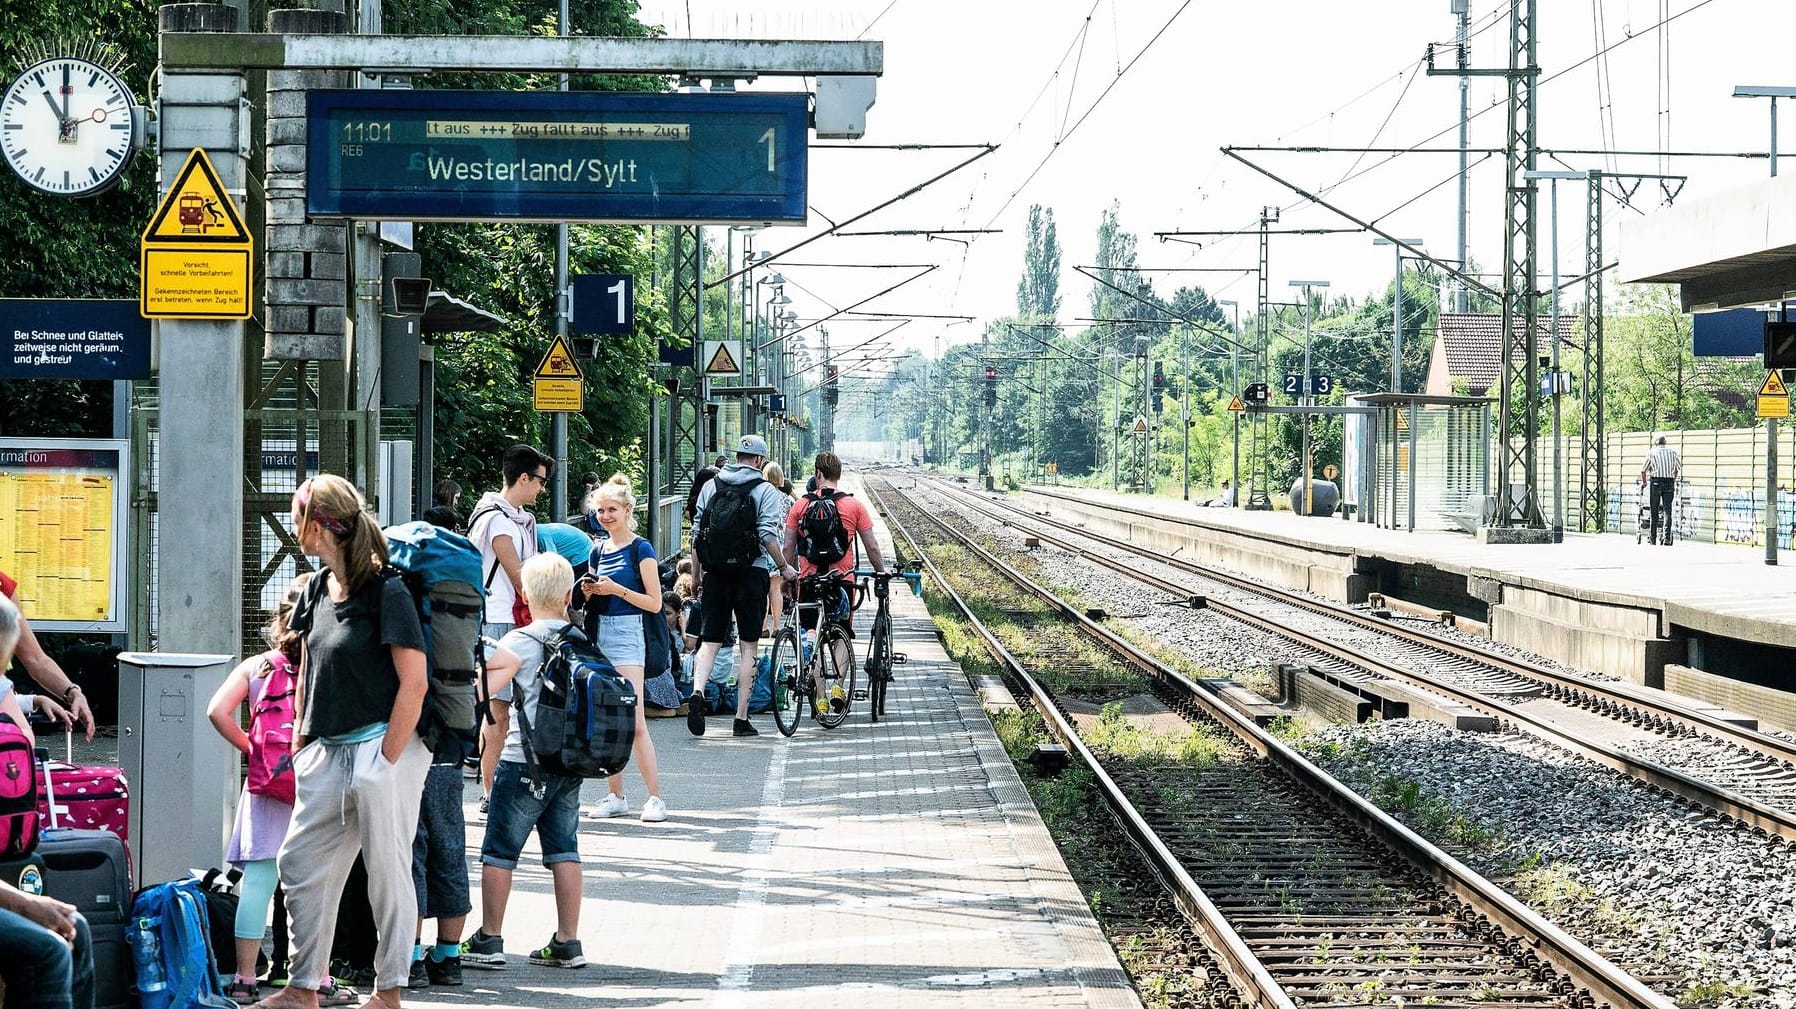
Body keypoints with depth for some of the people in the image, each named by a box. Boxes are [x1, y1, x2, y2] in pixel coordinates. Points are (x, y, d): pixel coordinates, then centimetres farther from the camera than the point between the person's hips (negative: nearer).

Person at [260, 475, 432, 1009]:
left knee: (388, 873, 1)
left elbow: (414, 683, -15)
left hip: (383, 747, -8)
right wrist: (300, 743, 13)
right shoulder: (317, 591, 11)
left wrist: (385, 761, -16)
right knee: (299, 864, 7)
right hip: (329, 751, 8)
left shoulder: (386, 593, -13)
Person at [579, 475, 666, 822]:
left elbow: (654, 603, -8)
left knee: (634, 722, -11)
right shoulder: (598, 550, 14)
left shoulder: (640, 549, -4)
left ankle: (655, 797, -9)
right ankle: (615, 796, 11)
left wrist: (617, 589, -16)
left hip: (627, 634, -7)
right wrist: (589, 593, 1)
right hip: (599, 634, 7)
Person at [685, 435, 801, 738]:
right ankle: (741, 718, 5)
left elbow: (697, 533, 8)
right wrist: (784, 567, 1)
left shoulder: (711, 486, 8)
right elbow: (767, 534, -11)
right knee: (747, 645, 5)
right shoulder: (765, 490, -3)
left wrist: (697, 576, 14)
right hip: (752, 572, -3)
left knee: (709, 640, 6)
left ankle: (697, 691, -21)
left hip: (715, 572, 3)